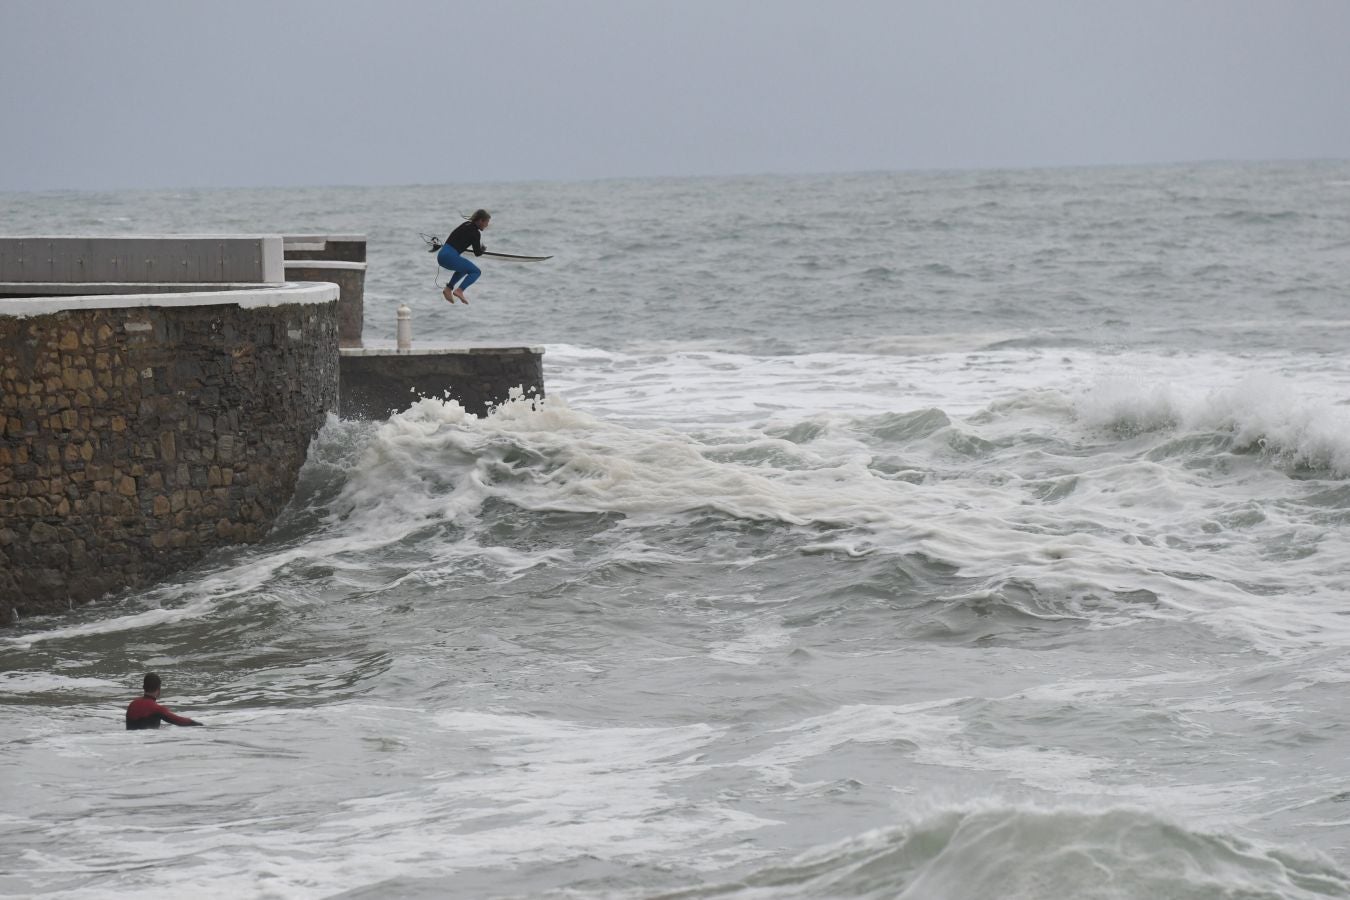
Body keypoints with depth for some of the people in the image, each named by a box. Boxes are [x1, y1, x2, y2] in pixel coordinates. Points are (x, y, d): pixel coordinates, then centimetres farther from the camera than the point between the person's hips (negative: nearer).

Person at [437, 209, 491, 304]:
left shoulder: (467, 225, 18)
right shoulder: (475, 233, -7)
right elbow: (477, 253, -4)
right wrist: (483, 248, 19)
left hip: (441, 255, 9)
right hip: (450, 257, -9)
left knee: (464, 268, 33)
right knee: (476, 272, 0)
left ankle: (448, 289, 20)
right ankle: (459, 290, -16)